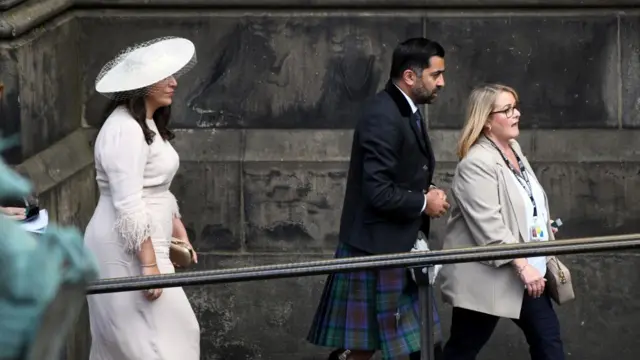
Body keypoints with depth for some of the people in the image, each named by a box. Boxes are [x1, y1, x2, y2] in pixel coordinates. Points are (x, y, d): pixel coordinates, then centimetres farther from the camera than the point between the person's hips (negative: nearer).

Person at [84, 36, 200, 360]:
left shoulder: (148, 124, 14)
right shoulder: (124, 130, -18)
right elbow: (128, 206, -22)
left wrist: (180, 236, 21)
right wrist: (149, 263, -23)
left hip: (143, 245, 10)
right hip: (128, 250, -10)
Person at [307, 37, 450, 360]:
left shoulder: (407, 112, 9)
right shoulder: (382, 117, -23)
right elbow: (378, 193, -27)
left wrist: (428, 193, 2)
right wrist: (424, 203, -13)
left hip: (398, 247, 10)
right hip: (376, 248, -10)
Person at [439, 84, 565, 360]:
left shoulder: (513, 148, 9)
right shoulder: (477, 164, -20)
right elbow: (490, 226, -28)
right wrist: (522, 266, -31)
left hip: (527, 273, 9)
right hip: (487, 278, -9)